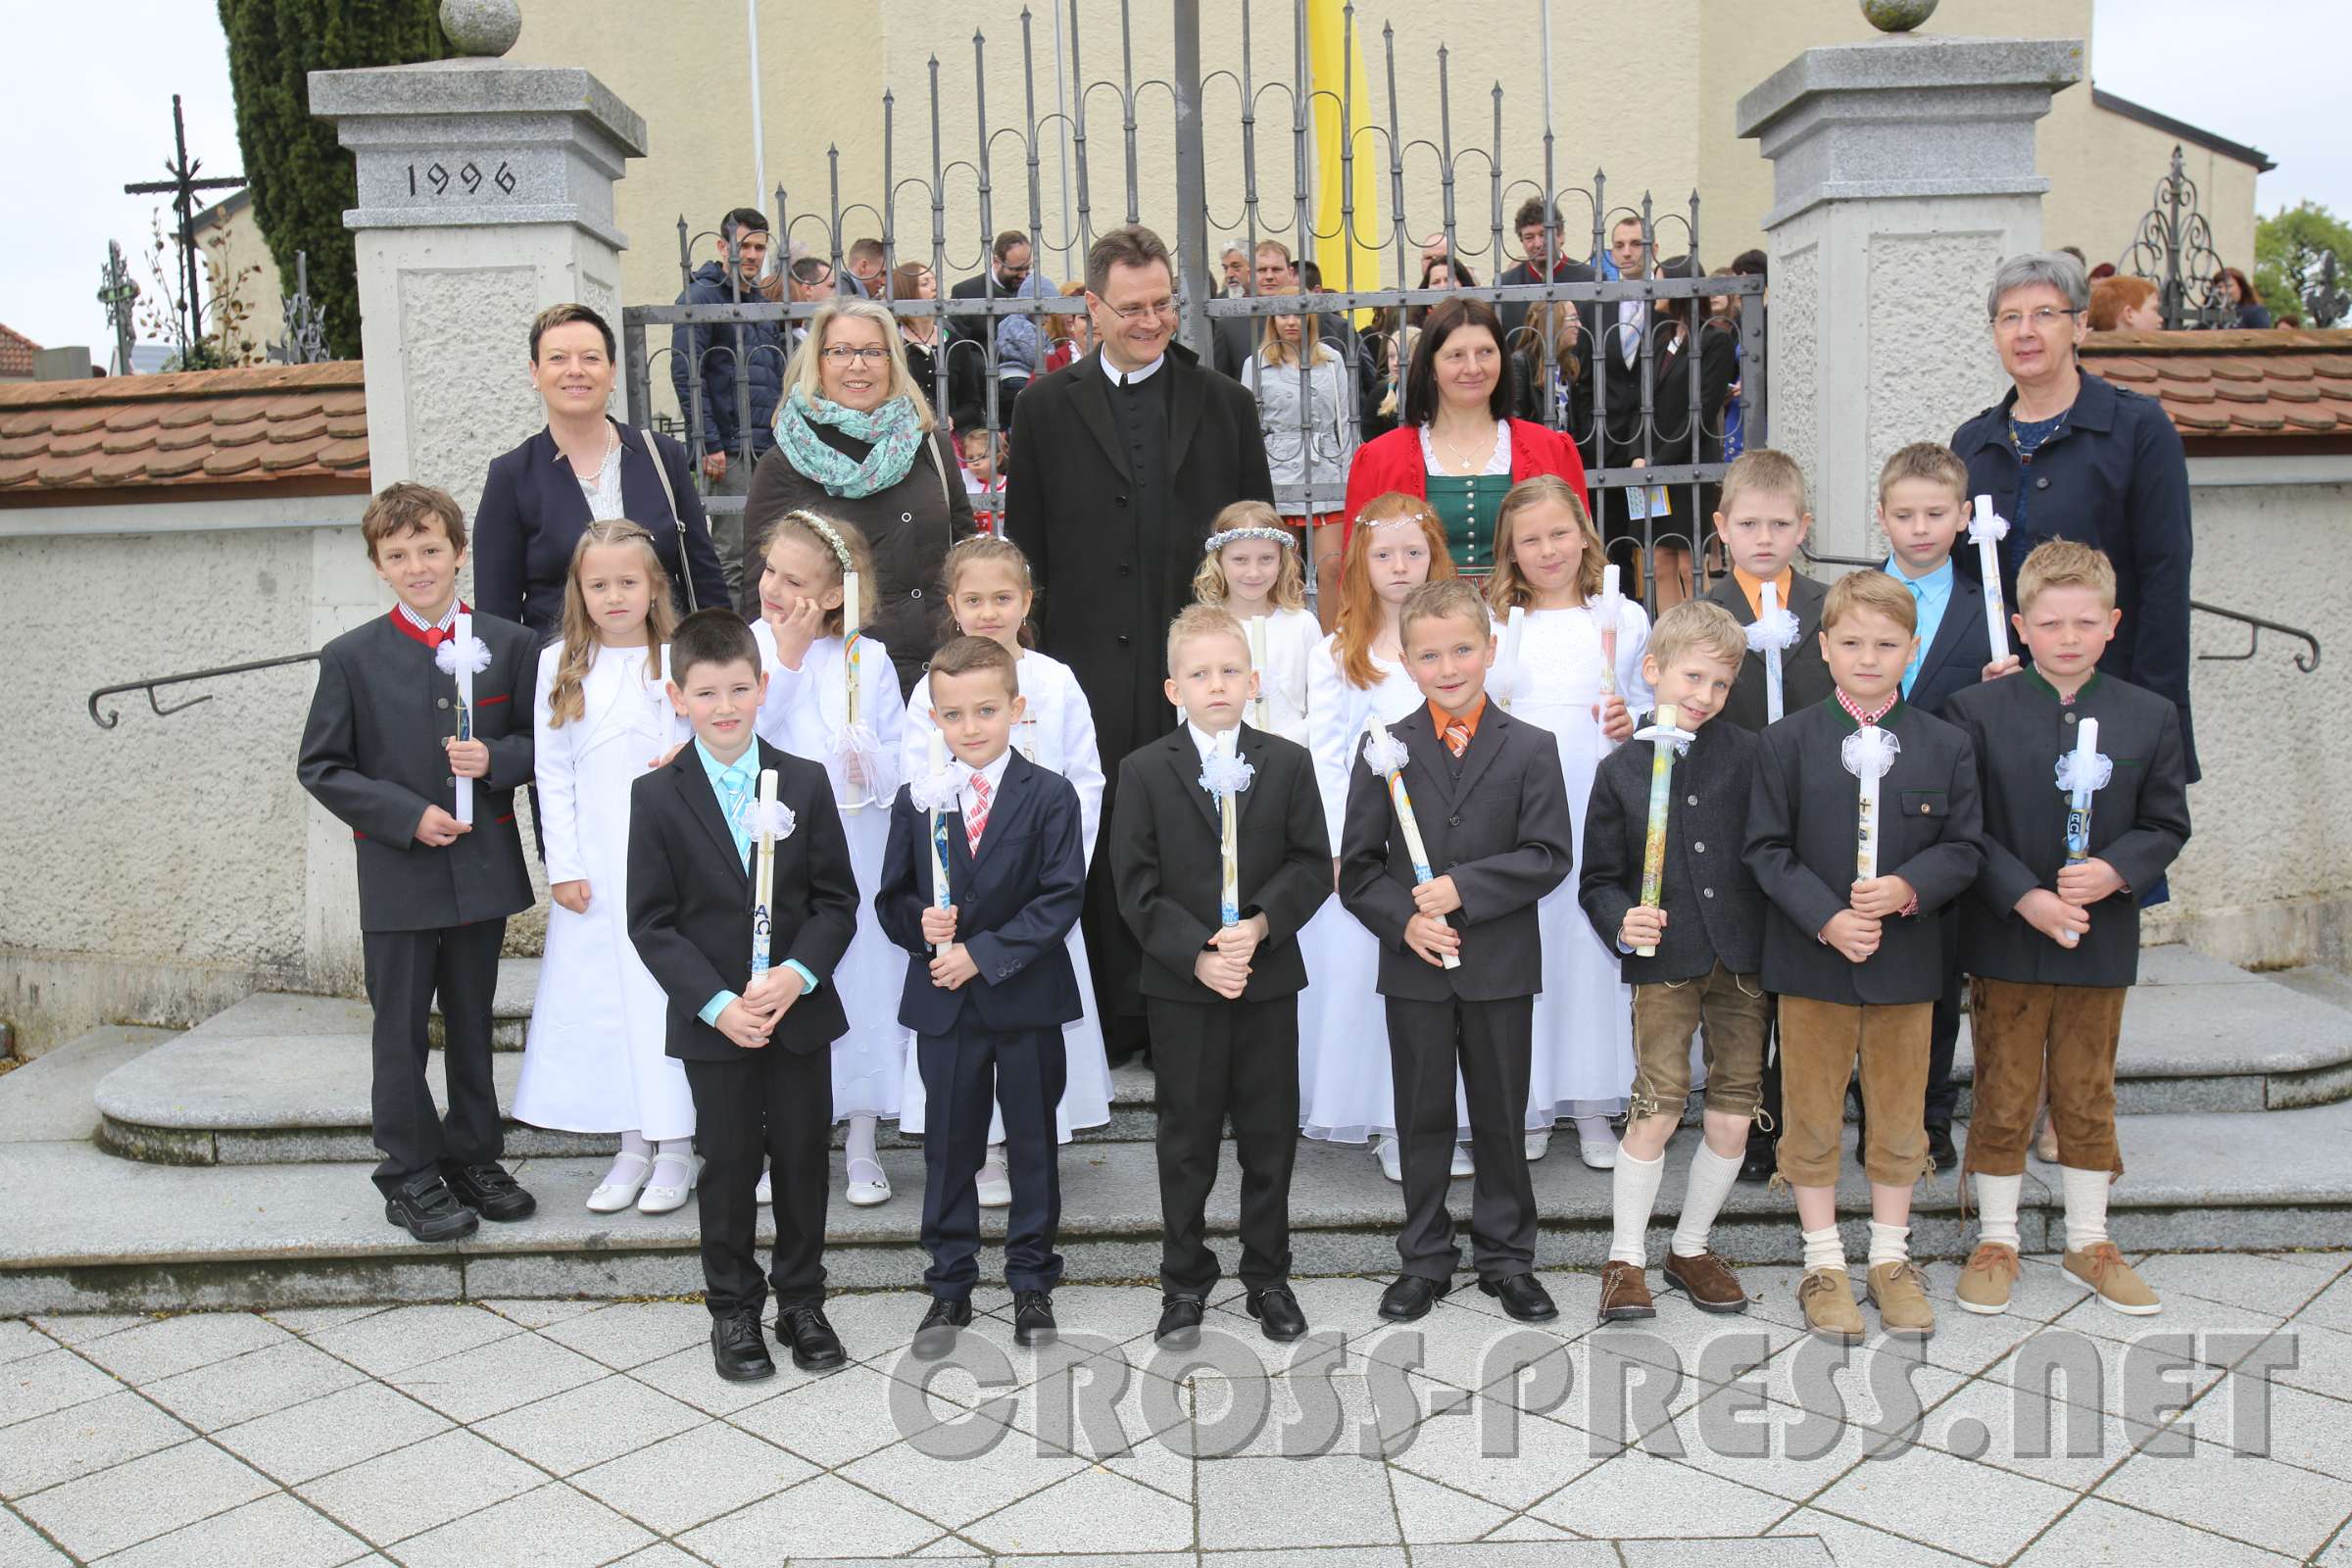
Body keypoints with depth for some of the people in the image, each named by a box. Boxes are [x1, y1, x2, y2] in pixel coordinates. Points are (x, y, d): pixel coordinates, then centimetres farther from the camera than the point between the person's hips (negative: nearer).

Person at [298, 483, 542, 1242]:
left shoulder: (508, 645, 1)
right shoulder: (351, 658, -2)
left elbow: (542, 742, 7)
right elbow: (321, 767, -2)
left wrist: (496, 759, -15)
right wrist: (408, 816, -13)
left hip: (483, 870, 2)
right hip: (396, 876, -2)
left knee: (473, 1023, 14)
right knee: (401, 1031, 5)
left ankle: (474, 1160, 27)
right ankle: (411, 1178, 16)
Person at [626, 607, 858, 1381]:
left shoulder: (805, 782, 0)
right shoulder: (657, 795, -4)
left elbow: (837, 900, 0)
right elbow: (652, 922, -5)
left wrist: (798, 974, -16)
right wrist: (717, 1004, -15)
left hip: (801, 1011, 2)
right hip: (713, 1020, -1)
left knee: (803, 1158, 10)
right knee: (728, 1165, 8)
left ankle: (802, 1302, 26)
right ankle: (733, 1311, 24)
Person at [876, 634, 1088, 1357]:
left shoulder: (1049, 796, -6)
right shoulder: (917, 801, 3)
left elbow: (1061, 898, -13)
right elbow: (892, 898, 7)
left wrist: (983, 953, -18)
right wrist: (920, 925, -16)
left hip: (1026, 1000, -2)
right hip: (943, 1002, 2)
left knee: (1033, 1142, 10)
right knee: (949, 1144, 11)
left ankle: (1032, 1282, 26)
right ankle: (950, 1286, 25)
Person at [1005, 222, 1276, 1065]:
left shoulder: (1224, 402, 10)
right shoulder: (1047, 404, 8)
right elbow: (1025, 545, 7)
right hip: (1090, 664, 0)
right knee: (1099, 846, 4)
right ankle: (1115, 1022, 15)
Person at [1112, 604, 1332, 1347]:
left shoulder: (1288, 763, 2)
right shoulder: (1144, 771, -1)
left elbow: (1312, 866, -1)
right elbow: (1136, 887, -5)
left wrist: (1261, 925, -18)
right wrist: (1197, 956, -16)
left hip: (1268, 978, 1)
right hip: (1180, 983, -1)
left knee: (1270, 1134, 10)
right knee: (1186, 1138, 9)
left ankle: (1267, 1276, 24)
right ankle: (1185, 1279, 22)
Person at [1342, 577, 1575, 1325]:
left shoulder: (1531, 749, -1)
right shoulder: (1385, 752, 0)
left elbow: (1548, 856, -8)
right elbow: (1358, 866, 1)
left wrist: (1464, 888, -18)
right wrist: (1403, 920, -16)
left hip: (1500, 968, 0)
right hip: (1415, 966, 1)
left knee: (1502, 1119, 11)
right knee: (1422, 1121, 11)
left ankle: (1506, 1257, 26)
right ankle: (1425, 1259, 24)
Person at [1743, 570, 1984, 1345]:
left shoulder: (1945, 745, 2)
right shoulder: (1788, 741, -3)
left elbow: (1963, 848, 2)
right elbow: (1766, 850, -5)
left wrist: (1909, 888, -17)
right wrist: (1828, 920, -16)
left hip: (1905, 958, 2)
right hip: (1811, 958, -1)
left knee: (1899, 1114, 12)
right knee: (1813, 1116, 7)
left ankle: (1891, 1257, 28)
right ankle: (1824, 1263, 21)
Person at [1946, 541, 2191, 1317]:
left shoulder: (2150, 716, 2)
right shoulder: (1978, 710, -6)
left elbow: (2166, 825, 4)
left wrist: (2114, 872, -14)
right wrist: (2026, 898, -17)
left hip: (2101, 943, 2)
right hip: (2007, 940, -2)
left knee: (2087, 1097, 13)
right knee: (2003, 1096, 7)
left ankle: (2089, 1240, 28)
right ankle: (1997, 1239, 21)